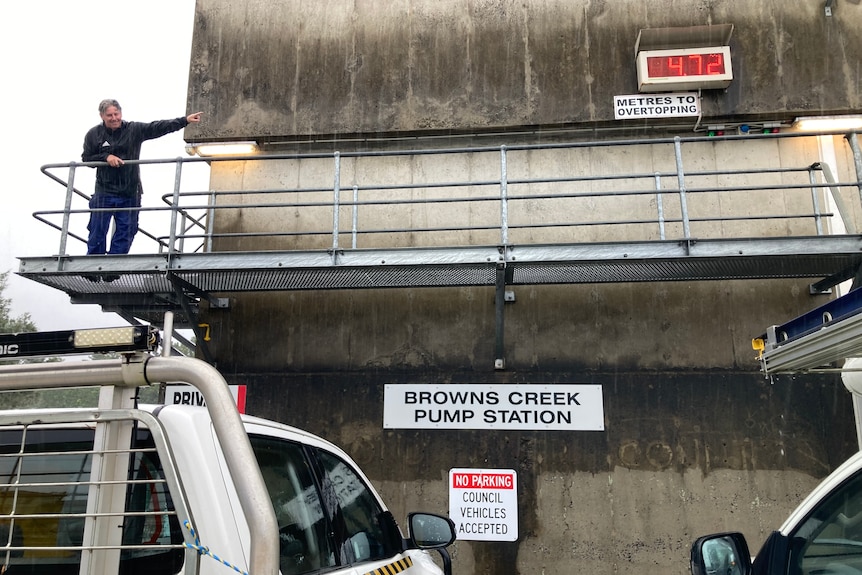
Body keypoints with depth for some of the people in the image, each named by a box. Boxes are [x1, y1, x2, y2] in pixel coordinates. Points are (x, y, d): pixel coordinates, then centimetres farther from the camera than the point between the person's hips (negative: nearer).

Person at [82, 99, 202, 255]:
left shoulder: (134, 130, 1)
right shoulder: (94, 134, 3)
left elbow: (158, 127, -7)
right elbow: (86, 158, 7)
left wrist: (185, 120, -17)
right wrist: (106, 157, -12)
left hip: (129, 194, 1)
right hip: (104, 193, -1)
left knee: (125, 233, 4)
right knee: (97, 232, 2)